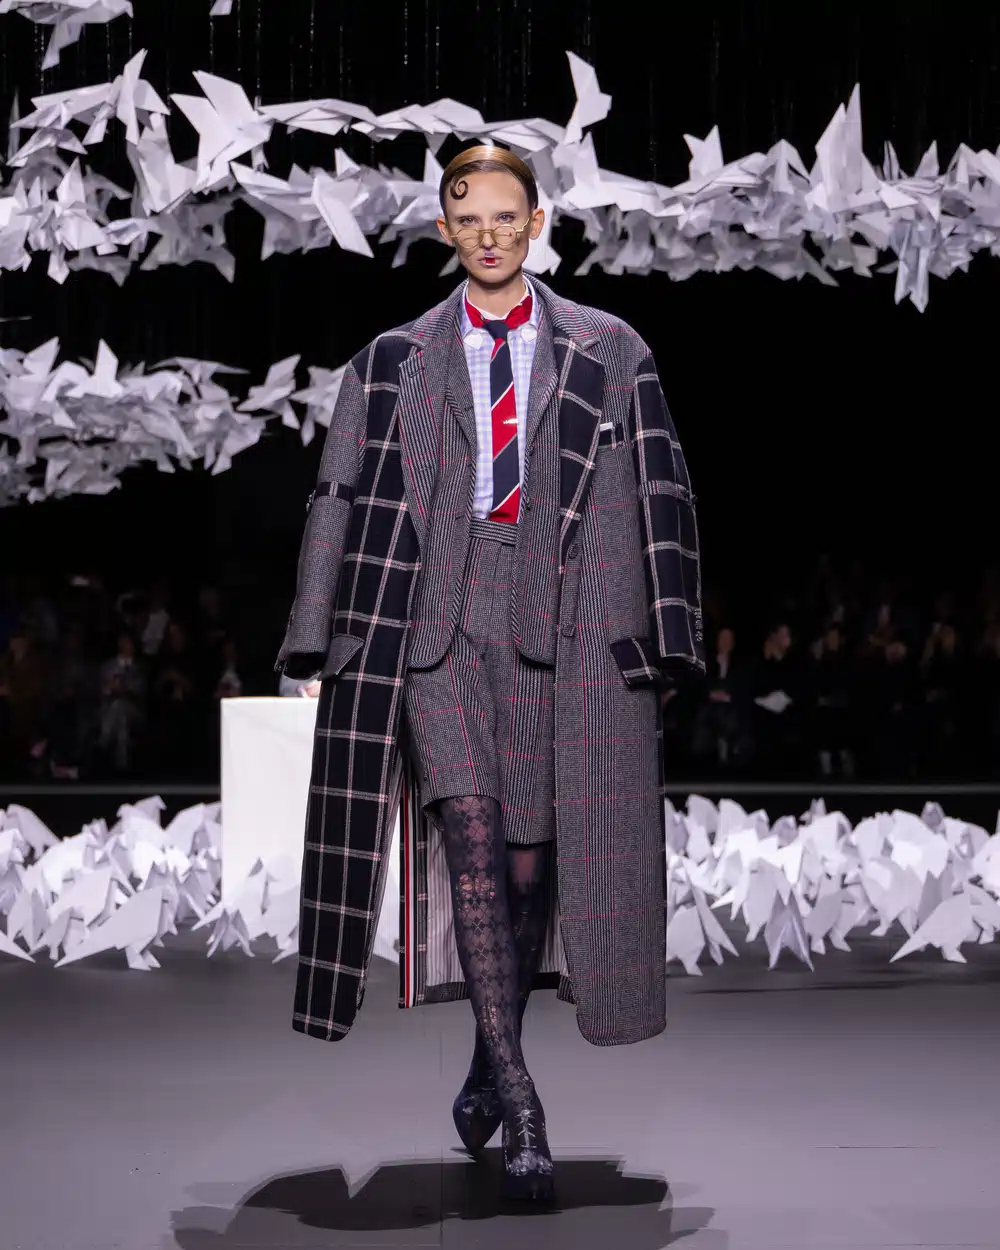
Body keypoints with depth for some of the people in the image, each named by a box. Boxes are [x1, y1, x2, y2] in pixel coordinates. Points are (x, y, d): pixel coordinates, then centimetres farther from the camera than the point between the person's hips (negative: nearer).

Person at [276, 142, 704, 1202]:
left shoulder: (608, 352, 11)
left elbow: (662, 499, 10)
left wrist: (662, 641, 2)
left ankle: (488, 1066, 24)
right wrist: (328, 641, 4)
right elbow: (342, 500, 12)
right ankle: (519, 1107, -15)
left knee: (533, 854, 2)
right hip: (434, 616, 0)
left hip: (561, 624, 1)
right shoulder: (395, 361, 14)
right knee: (470, 830, -17)